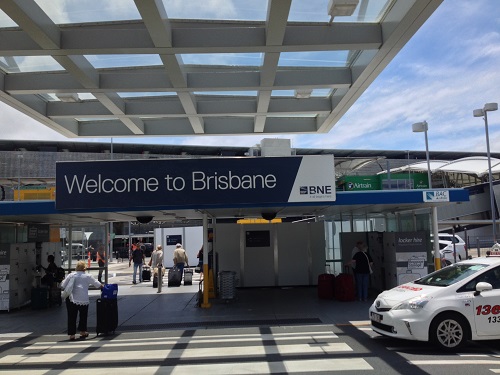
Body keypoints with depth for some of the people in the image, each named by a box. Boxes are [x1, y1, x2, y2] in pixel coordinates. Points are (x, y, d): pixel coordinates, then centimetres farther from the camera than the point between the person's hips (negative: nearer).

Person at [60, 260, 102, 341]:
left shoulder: (71, 275, 7)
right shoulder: (88, 276, 5)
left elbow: (63, 286, 5)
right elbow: (98, 285, 9)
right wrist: (102, 287, 30)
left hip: (71, 299, 0)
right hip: (83, 299, 0)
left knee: (72, 317, 6)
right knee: (83, 316, 18)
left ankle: (72, 335, 6)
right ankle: (82, 332, 27)